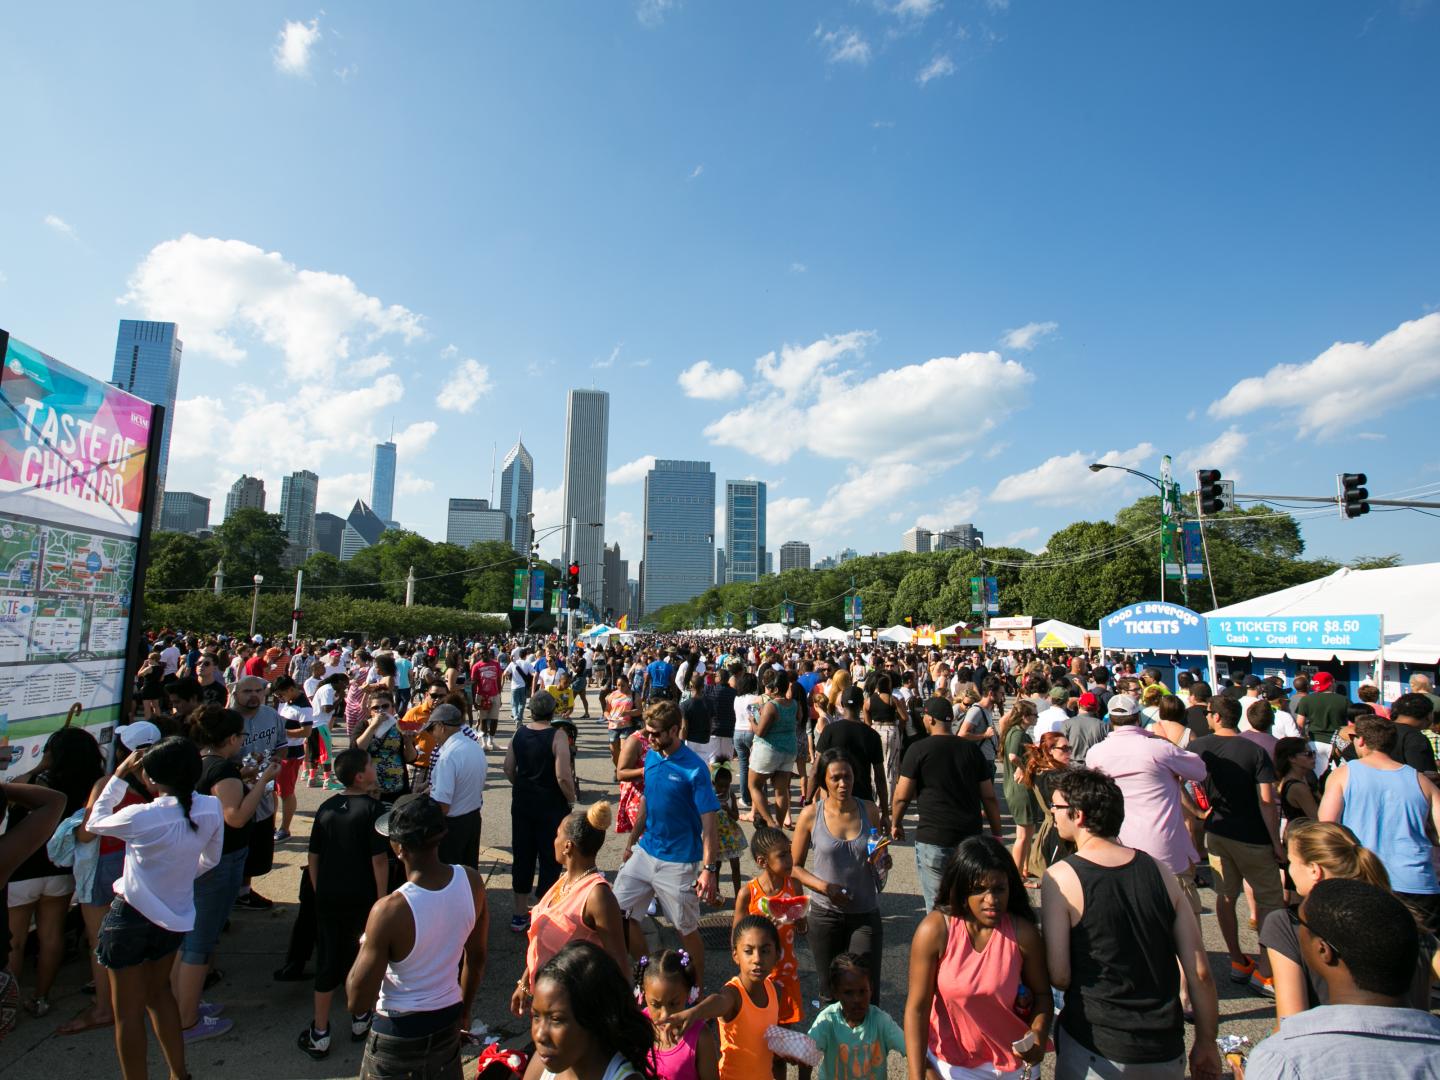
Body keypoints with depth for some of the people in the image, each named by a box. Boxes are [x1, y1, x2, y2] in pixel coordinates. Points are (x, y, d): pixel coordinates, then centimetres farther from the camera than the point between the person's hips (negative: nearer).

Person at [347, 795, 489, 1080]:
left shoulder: (390, 910, -30)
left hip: (400, 1033, -4)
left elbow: (358, 1003, -20)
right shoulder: (472, 882, -15)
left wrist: (366, 947, -4)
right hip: (449, 1021, 4)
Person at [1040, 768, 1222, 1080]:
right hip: (1167, 1049, 4)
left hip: (1096, 1051, -4)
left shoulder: (1060, 878, -16)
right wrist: (1206, 1044, 12)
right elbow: (1200, 971, -2)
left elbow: (1058, 977, -16)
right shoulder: (1159, 871, -5)